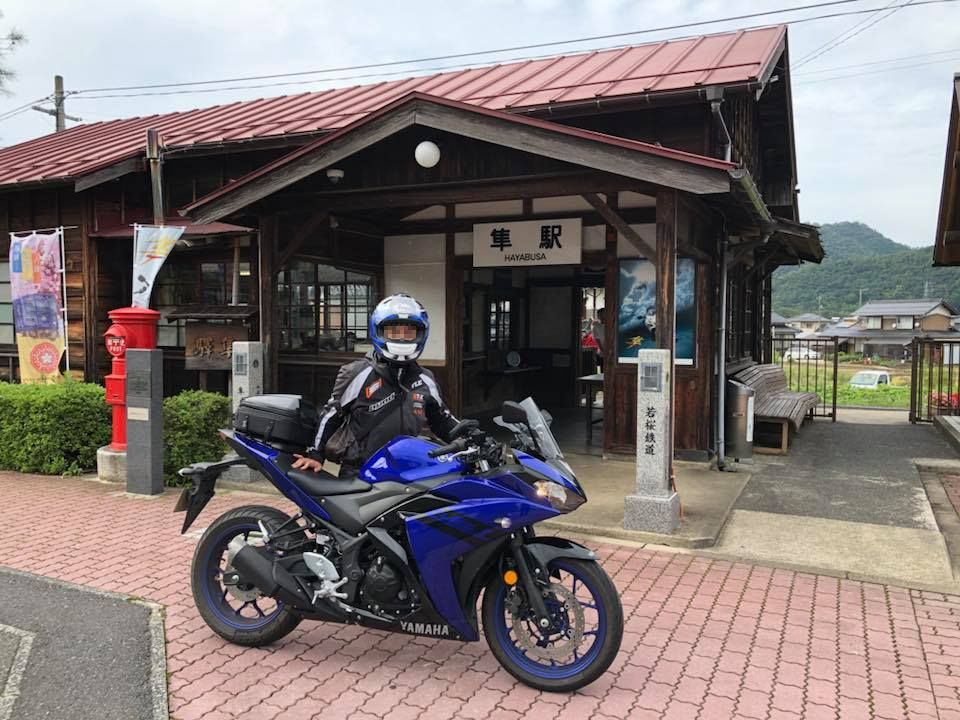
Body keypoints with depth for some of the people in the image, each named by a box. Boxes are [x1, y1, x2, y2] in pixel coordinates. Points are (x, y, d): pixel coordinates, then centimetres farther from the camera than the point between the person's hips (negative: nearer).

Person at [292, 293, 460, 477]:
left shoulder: (425, 380, 9)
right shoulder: (358, 373, -5)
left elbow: (441, 419, 21)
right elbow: (331, 415, 2)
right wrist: (315, 454, -1)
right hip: (358, 475, -4)